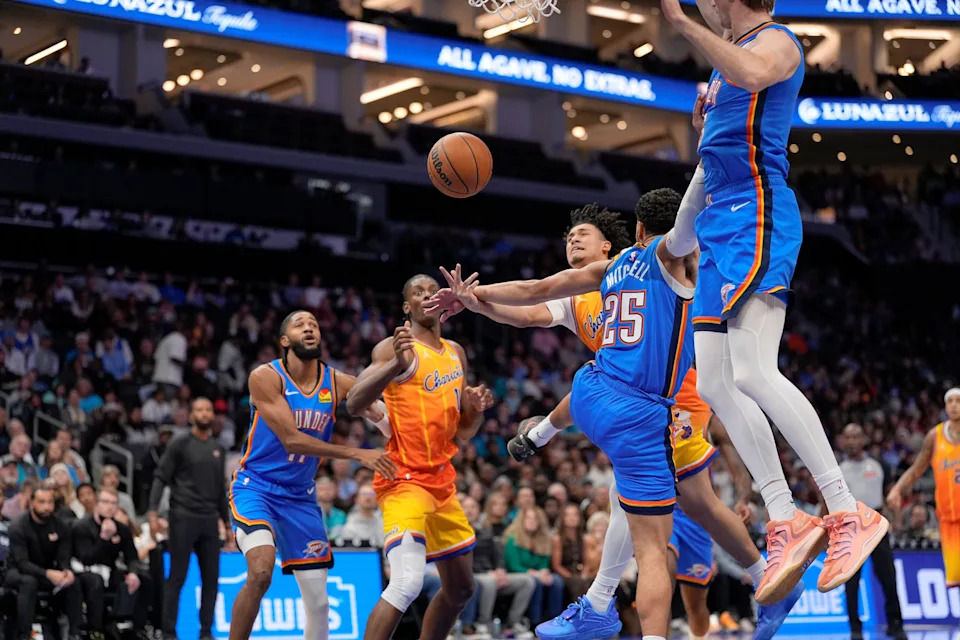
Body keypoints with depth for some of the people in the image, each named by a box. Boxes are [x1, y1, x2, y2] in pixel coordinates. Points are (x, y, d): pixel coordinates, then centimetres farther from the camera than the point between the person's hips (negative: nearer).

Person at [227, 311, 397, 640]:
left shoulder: (338, 383, -2)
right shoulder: (265, 377, -14)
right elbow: (292, 439, -20)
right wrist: (357, 454, -24)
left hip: (300, 496, 5)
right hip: (255, 486, -5)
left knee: (318, 599, 5)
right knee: (260, 572, -28)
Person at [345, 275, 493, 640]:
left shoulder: (456, 354, 15)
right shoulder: (395, 347, -8)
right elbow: (354, 404, -23)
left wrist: (477, 409, -1)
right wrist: (397, 364, -36)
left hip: (442, 481, 8)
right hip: (405, 479, -8)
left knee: (461, 589, 15)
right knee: (408, 582, -25)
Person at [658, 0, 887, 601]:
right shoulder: (737, 53, 23)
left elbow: (751, 74, -33)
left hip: (757, 223, -10)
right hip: (722, 227, 10)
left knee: (752, 372, -22)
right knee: (715, 385, 3)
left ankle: (850, 513, -18)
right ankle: (788, 523, 4)